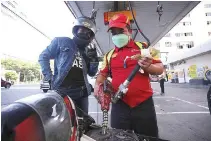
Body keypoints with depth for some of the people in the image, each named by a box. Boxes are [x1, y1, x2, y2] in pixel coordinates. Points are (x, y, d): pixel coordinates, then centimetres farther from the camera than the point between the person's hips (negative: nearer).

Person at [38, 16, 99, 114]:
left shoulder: (88, 51, 16)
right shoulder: (61, 41, 5)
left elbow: (92, 73, 14)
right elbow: (43, 56, 6)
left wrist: (94, 59, -3)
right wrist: (48, 77, -4)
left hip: (81, 93, 5)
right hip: (62, 92, -4)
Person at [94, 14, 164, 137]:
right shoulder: (109, 55, 12)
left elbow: (160, 69, 2)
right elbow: (103, 74, 14)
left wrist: (148, 67, -20)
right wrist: (97, 85, -7)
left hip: (144, 104, -1)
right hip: (119, 105, 2)